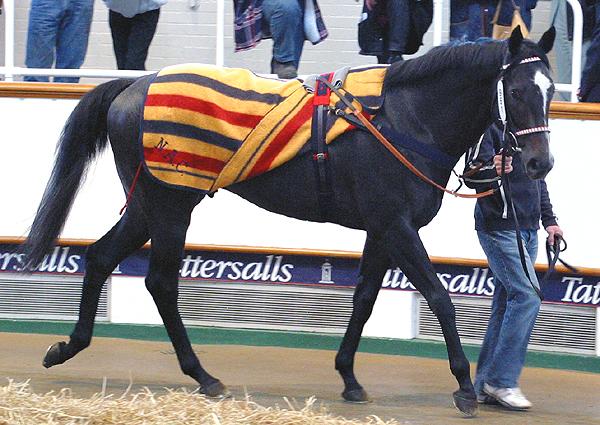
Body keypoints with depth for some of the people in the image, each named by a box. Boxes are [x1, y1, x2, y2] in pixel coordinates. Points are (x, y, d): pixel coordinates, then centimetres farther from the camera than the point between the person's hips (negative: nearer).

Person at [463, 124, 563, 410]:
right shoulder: (490, 124, -10)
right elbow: (471, 176, -15)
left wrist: (549, 220, 19)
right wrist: (493, 171, -36)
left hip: (527, 230, 8)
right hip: (499, 228, -8)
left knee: (507, 303, 8)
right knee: (527, 295, -16)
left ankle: (485, 385, 13)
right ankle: (502, 381, -10)